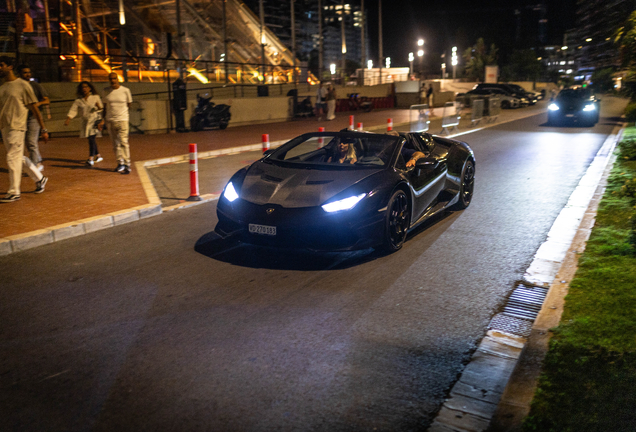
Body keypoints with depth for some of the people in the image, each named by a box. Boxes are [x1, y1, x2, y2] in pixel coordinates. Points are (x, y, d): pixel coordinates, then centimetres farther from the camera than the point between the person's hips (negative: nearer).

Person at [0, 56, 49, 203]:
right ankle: (39, 178, 30)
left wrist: (43, 129, -7)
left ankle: (14, 192, 3)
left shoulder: (22, 85, -6)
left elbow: (34, 109, -6)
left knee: (13, 158, -5)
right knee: (19, 158, 13)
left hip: (16, 128, -7)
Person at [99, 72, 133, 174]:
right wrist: (103, 119, 5)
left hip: (122, 120, -3)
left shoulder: (125, 90, -3)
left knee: (123, 142, -11)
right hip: (110, 121, 3)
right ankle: (120, 163, 18)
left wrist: (121, 112, 9)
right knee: (115, 143, 7)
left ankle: (127, 165, -7)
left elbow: (129, 104, 9)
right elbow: (105, 106, 10)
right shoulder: (107, 91, 5)